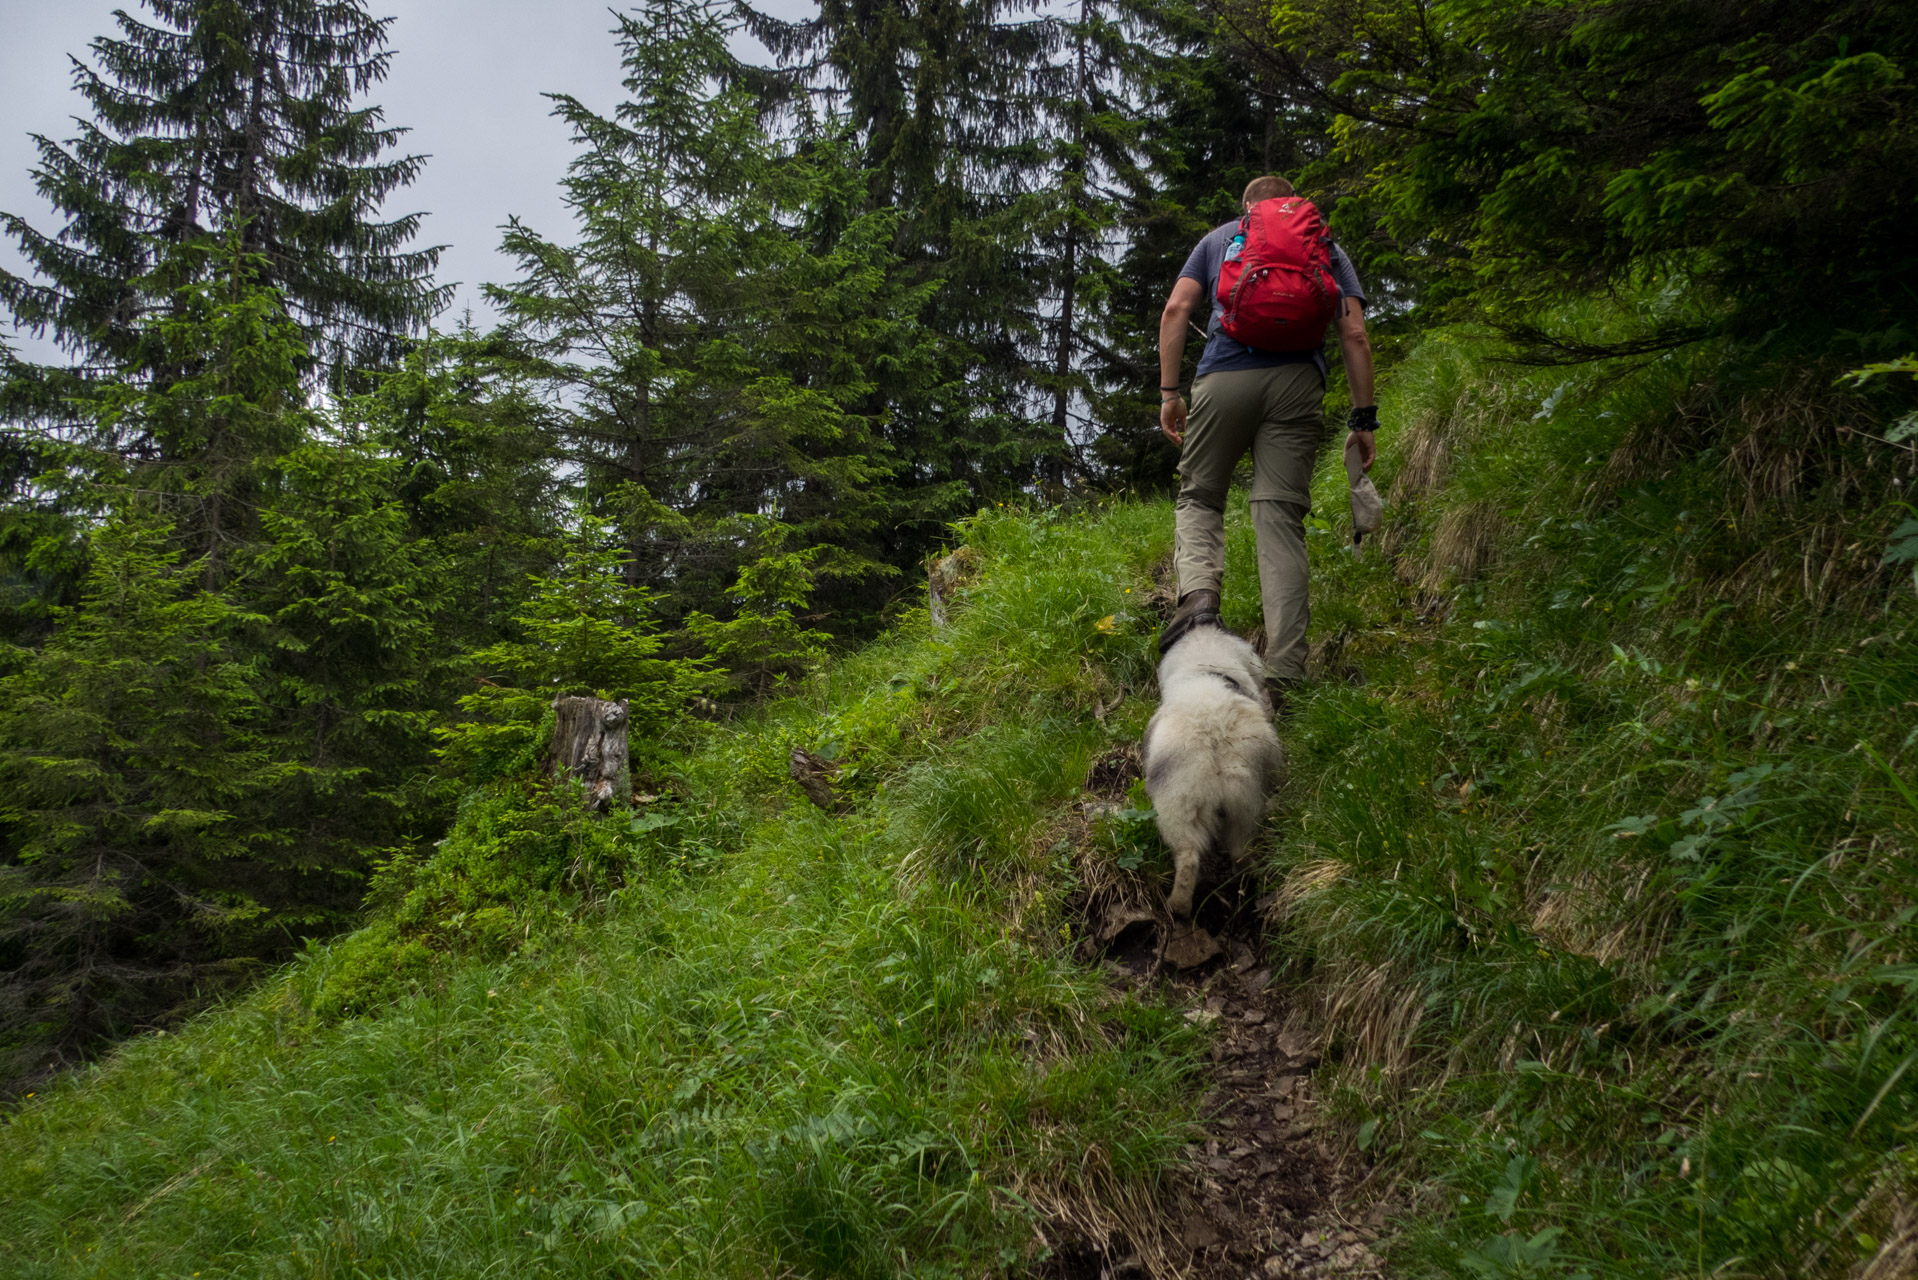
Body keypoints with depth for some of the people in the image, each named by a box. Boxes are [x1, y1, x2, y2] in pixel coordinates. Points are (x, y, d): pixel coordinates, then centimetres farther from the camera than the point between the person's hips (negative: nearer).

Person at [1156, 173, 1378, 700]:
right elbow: (1354, 336, 12)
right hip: (1298, 381, 1)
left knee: (1199, 497, 15)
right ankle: (1282, 671, -10)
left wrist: (1168, 391, 8)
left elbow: (1176, 309, 9)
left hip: (1224, 377, 0)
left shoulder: (1219, 238, 24)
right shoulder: (1326, 247, 25)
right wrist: (1363, 419, 11)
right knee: (1281, 516, -2)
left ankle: (1198, 591, -17)